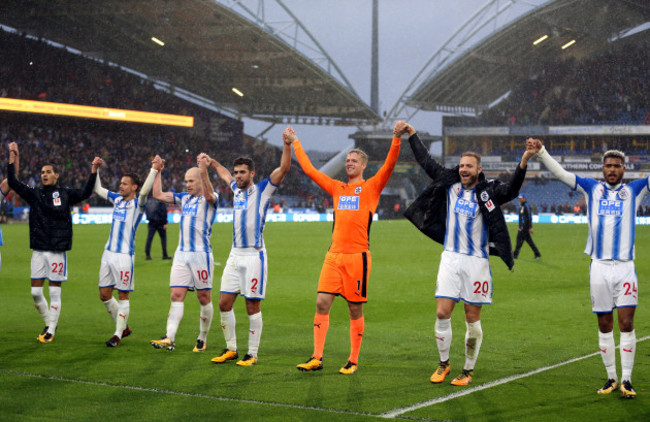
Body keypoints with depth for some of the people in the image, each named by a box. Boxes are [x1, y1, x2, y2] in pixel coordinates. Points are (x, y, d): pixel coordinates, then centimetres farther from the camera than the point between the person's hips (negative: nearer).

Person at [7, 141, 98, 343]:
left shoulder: (65, 193, 2)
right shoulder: (34, 194, 7)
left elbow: (85, 193, -12)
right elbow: (13, 183, -2)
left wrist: (94, 171, -22)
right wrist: (12, 158, -9)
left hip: (58, 250, -3)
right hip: (38, 249, 3)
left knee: (54, 292, 1)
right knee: (36, 292, 4)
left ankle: (51, 331, 11)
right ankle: (49, 323, 24)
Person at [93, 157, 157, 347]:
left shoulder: (137, 203, -7)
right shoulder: (117, 199, 12)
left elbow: (145, 190, -27)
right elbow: (97, 189, 23)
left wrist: (154, 170, -33)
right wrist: (96, 168, 16)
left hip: (124, 255, -7)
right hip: (108, 252, 7)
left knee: (123, 296, -1)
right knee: (104, 295, 10)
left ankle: (118, 335, 5)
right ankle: (124, 327, 24)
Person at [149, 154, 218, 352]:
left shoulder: (210, 199, -4)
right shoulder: (184, 198, 16)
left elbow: (209, 195, -30)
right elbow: (158, 195, 19)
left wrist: (204, 171, -44)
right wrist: (157, 171, 14)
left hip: (201, 254, -6)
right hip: (181, 254, 6)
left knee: (204, 298, 3)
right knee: (177, 296, -3)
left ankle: (202, 339, 14)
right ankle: (169, 339, -10)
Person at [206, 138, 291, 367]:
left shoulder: (263, 190, -2)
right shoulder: (237, 189, 14)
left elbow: (284, 168, -14)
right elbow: (224, 173, 37)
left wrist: (287, 144, -24)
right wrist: (210, 161, 47)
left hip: (254, 255, -6)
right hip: (235, 255, 6)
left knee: (253, 305, -2)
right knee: (224, 303, 4)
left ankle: (252, 354, 5)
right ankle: (231, 349, 17)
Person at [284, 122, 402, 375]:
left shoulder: (371, 187, 3)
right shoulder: (337, 188, 16)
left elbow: (389, 165, -11)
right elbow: (309, 169, 22)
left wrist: (396, 139, -23)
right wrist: (294, 143, 26)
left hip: (358, 256, -4)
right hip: (334, 255, 4)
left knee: (355, 309, 2)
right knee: (322, 303, -3)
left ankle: (353, 361, 11)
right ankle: (317, 358, 0)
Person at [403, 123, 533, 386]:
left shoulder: (487, 192, -5)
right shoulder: (450, 185, 6)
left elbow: (511, 191, -23)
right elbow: (427, 163, 15)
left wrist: (524, 162, -37)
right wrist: (412, 135, 19)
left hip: (477, 262, -3)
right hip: (450, 258, 3)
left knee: (472, 319, 4)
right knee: (442, 313, -2)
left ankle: (468, 371, 15)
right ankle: (443, 363, 16)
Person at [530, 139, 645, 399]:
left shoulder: (634, 190, 8)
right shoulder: (591, 189, 9)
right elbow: (560, 173, 5)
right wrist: (541, 152, -7)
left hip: (625, 267, -1)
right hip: (599, 267, 1)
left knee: (626, 323, -6)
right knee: (604, 326, 6)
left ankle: (626, 380, 1)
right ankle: (611, 378, 17)